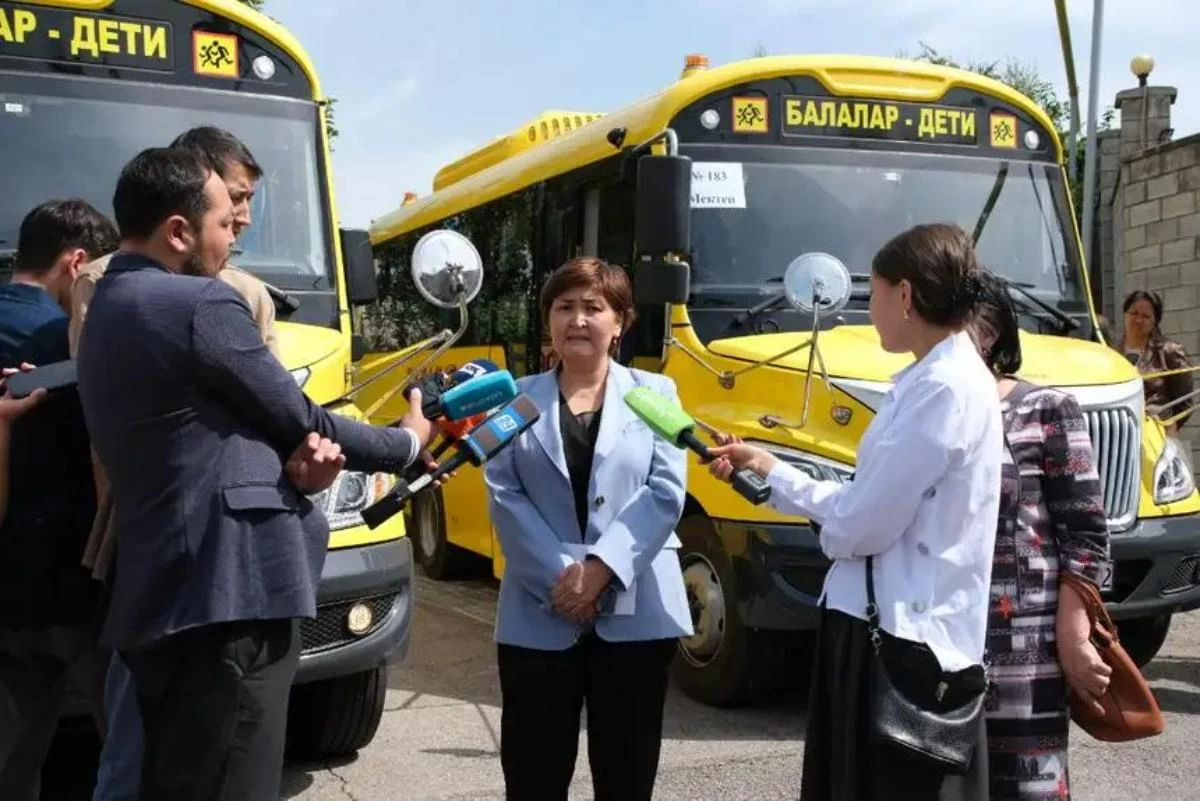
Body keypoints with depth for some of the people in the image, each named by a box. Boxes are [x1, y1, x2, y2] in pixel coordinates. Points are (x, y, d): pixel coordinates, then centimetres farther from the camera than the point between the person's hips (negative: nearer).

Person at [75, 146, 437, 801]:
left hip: (156, 598, 10)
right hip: (228, 598, -10)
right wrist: (405, 443, 11)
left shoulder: (106, 314, 17)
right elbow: (300, 423, -3)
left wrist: (300, 453, 11)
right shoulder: (201, 304, -11)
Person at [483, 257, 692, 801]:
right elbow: (504, 498, -2)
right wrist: (558, 578, -14)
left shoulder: (654, 393, 8)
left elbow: (666, 492, -3)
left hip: (635, 614, 0)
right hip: (540, 618, 0)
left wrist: (602, 567, -15)